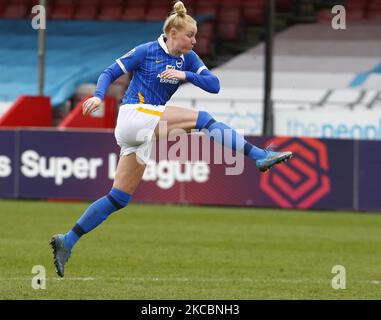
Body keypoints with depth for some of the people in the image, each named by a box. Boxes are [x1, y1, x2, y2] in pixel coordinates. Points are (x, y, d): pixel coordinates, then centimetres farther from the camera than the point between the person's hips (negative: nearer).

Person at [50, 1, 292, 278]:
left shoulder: (188, 58, 11)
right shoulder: (146, 52, -3)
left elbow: (214, 85, 1)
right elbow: (110, 73, 1)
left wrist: (185, 75, -13)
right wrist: (99, 96, -17)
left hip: (144, 131, 7)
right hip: (134, 115, -7)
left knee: (120, 198, 5)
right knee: (201, 119, -19)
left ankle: (67, 242, 7)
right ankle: (261, 156, -24)